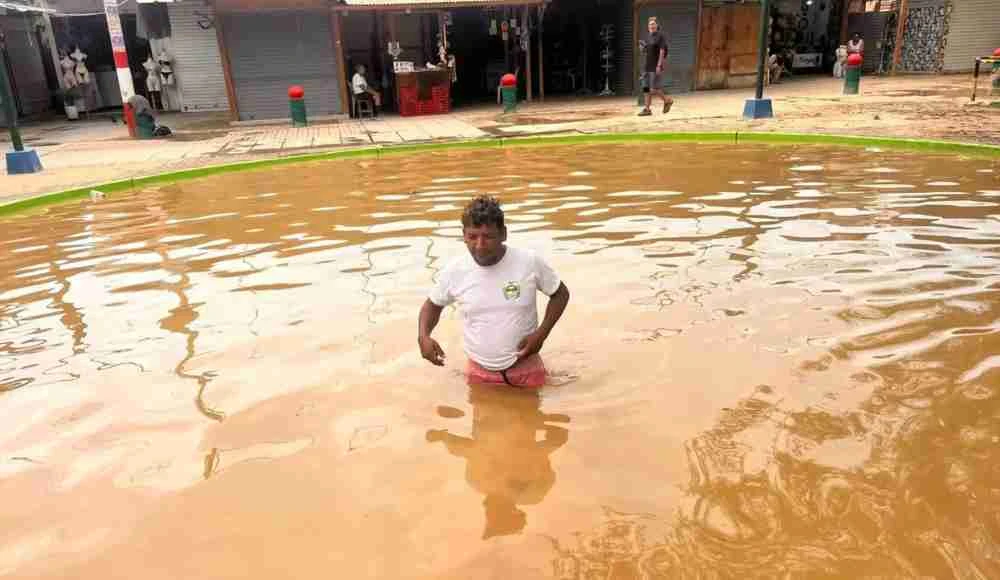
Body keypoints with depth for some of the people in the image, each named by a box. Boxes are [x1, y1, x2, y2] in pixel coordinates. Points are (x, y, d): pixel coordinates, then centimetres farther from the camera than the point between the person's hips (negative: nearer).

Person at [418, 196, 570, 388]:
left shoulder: (530, 262, -16)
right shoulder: (454, 271, -12)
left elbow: (560, 294, 0)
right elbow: (433, 304, 7)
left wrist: (542, 333, -13)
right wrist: (423, 336, -12)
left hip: (526, 369, -1)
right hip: (479, 374, 1)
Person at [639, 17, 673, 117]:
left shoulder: (660, 36, -7)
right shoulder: (648, 37, 15)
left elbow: (662, 51, -13)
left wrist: (659, 65, -19)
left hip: (656, 67, -7)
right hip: (647, 67, 7)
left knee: (654, 89, -9)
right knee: (647, 89, 3)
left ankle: (667, 100, 12)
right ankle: (647, 109, 5)